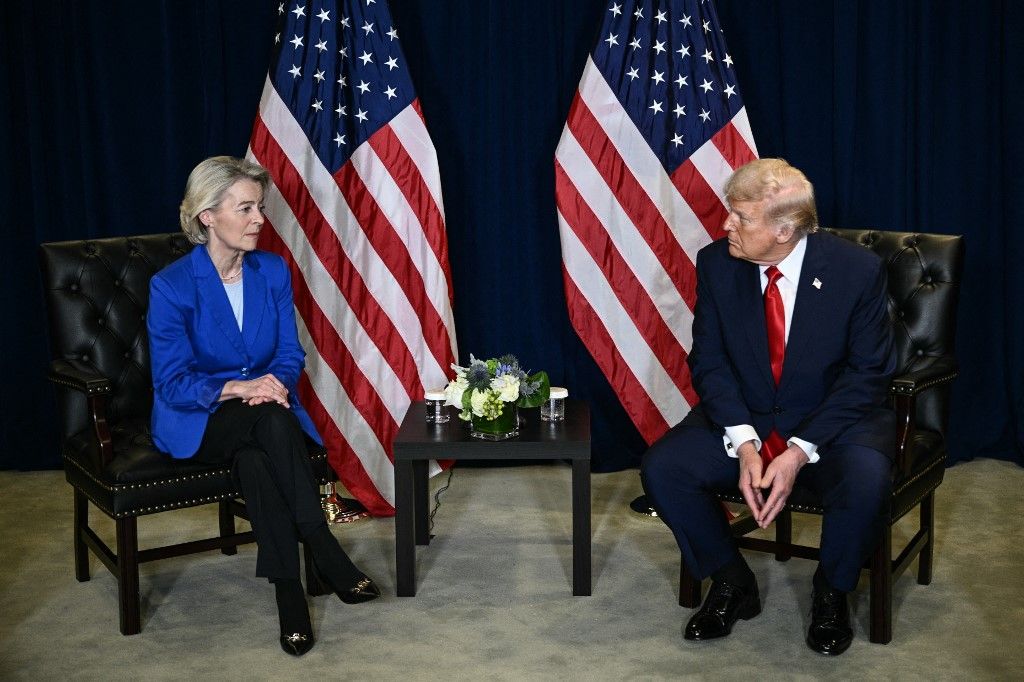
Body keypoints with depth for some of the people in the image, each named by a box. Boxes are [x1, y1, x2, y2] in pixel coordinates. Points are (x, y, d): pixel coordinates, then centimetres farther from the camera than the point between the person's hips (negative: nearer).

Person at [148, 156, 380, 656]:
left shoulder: (273, 271, 1)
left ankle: (289, 589, -31)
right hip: (195, 423, -3)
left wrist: (274, 382, -21)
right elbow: (172, 383, -13)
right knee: (271, 419, -35)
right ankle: (323, 553, -33)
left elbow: (290, 354, 3)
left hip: (262, 417, 3)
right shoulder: (171, 286, -12)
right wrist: (240, 388, -28)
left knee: (254, 463, -33)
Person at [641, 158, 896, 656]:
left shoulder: (857, 270, -14)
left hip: (833, 423, -2)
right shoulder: (716, 264, -6)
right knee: (662, 468, -20)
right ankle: (732, 584, 5)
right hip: (742, 419, 3)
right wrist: (743, 444, -20)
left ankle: (831, 593, -1)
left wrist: (800, 452, -22)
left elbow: (868, 373, -11)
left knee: (865, 483, -33)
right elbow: (708, 361, -4)